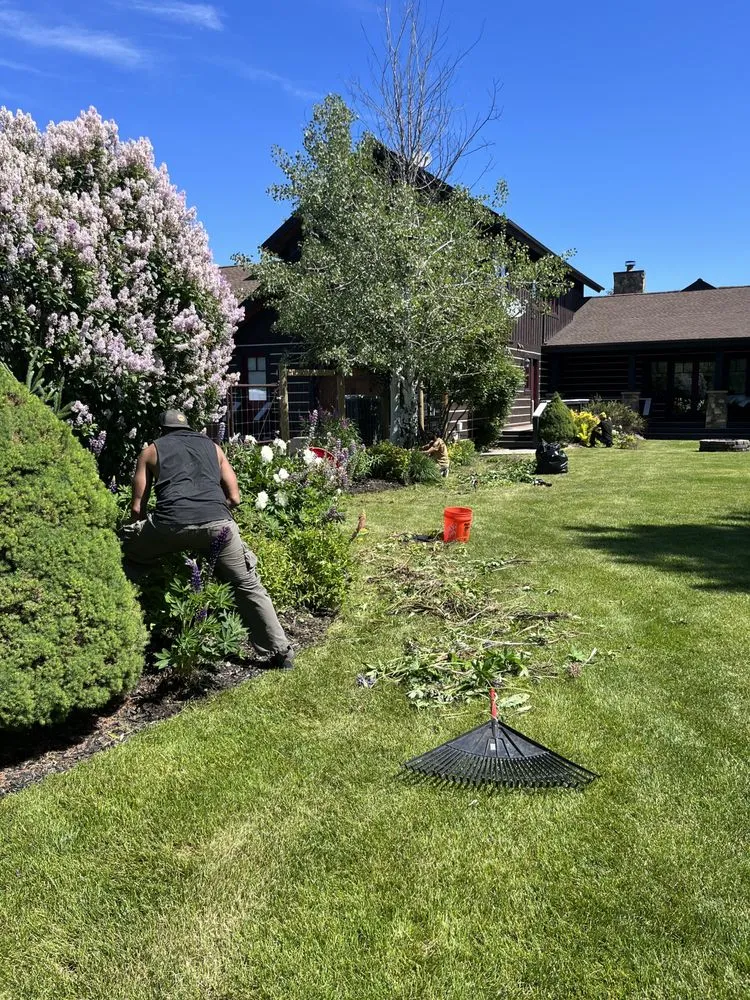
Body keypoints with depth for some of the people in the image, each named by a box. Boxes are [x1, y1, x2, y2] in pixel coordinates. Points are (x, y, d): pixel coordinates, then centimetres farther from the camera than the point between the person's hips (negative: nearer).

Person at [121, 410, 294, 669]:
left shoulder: (151, 451, 25)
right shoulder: (212, 447, 30)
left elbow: (137, 508, 21)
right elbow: (234, 498, 23)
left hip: (171, 524, -1)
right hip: (217, 524, 2)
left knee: (124, 551, 26)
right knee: (249, 587, 17)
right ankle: (281, 652, 16)